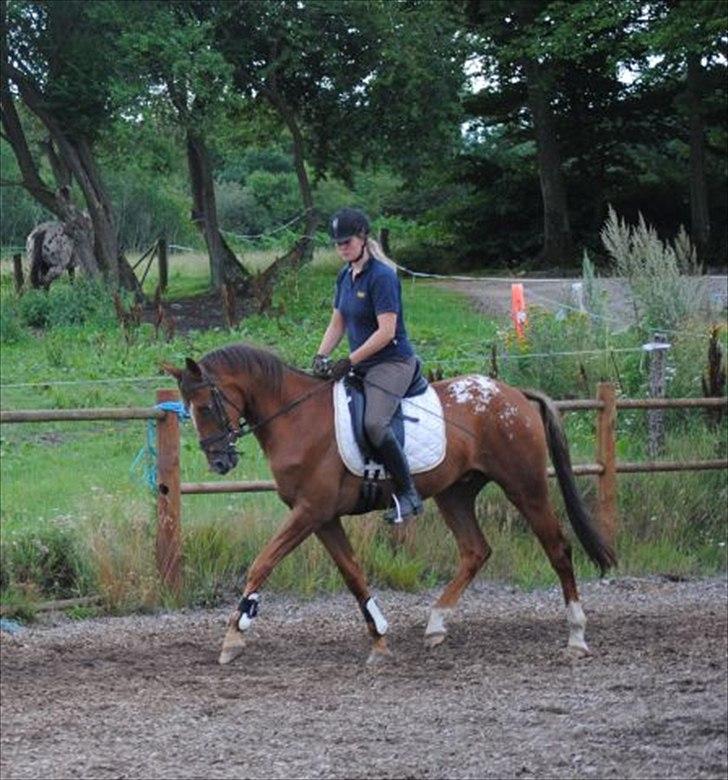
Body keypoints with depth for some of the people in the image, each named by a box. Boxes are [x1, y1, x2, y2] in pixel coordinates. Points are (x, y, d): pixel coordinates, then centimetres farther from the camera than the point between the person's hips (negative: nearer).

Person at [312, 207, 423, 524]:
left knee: (374, 423, -30)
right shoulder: (345, 276, 11)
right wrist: (321, 357, 1)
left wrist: (349, 361, -21)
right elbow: (337, 324, 17)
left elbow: (386, 331, -21)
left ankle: (407, 493, -22)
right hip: (362, 365, 10)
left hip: (392, 362, -10)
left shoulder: (381, 276, -16)